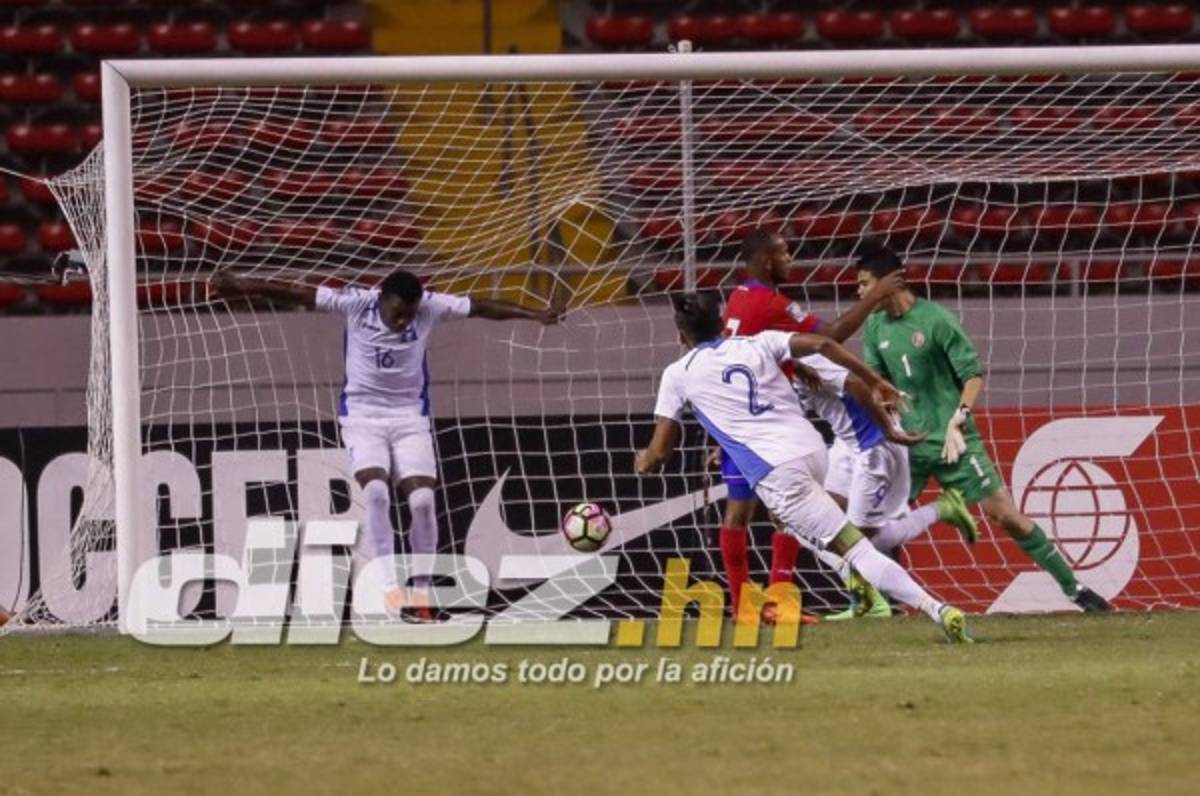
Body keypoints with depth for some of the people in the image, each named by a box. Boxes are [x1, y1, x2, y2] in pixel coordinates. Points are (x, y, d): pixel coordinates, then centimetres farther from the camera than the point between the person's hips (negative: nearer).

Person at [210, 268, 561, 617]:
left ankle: (421, 588, 2)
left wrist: (533, 315, -14)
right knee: (376, 490, -25)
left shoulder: (429, 308, -11)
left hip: (410, 418, 1)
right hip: (363, 416, -1)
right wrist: (242, 286, -18)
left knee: (422, 498, -14)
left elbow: (480, 308, -8)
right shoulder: (356, 304, -14)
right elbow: (297, 295, -14)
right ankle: (390, 585, -19)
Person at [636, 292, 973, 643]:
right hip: (813, 447, 5)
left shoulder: (678, 374, 10)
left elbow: (660, 449, 12)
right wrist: (874, 381, 7)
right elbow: (820, 344, 3)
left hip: (776, 472, -5)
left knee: (856, 548, -10)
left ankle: (935, 608, -22)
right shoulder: (757, 344, 17)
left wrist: (644, 461, 35)